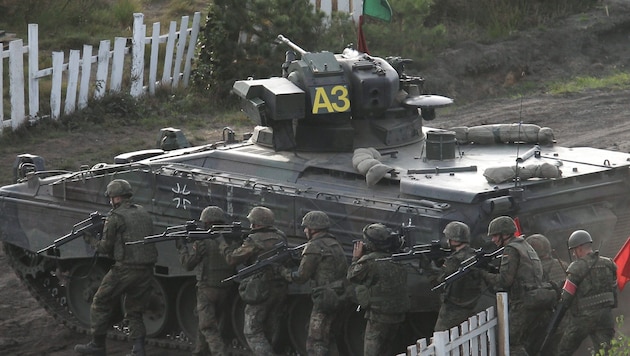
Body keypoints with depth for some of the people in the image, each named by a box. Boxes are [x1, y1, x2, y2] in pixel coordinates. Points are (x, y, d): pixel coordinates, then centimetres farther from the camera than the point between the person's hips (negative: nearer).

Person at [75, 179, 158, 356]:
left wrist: (91, 240, 13)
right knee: (134, 311, 15)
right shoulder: (143, 213, 13)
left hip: (124, 270, -6)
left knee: (101, 304, 11)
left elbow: (106, 247, -6)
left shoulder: (115, 217, -8)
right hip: (145, 272, 6)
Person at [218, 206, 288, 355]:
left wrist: (222, 243, 6)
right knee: (271, 330, 16)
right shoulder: (280, 237, 7)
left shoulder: (254, 241, -14)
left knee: (252, 333, 0)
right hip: (280, 290, 7)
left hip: (261, 291, -7)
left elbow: (232, 259, -9)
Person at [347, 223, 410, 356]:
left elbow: (352, 277, -2)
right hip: (398, 315, 7)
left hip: (378, 316, -7)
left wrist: (356, 258, 11)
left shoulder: (369, 262, -16)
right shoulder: (396, 260, 6)